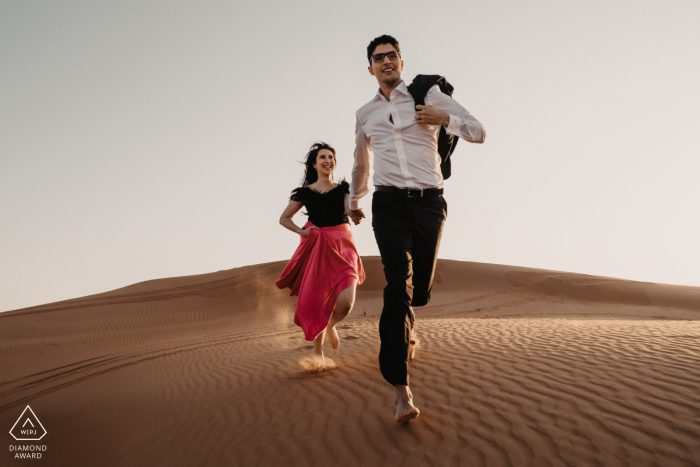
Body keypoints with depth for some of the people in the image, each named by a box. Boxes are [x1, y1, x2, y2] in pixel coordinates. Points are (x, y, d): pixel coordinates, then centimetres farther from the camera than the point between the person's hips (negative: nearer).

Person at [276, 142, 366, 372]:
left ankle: (331, 326, 23)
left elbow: (349, 210, -8)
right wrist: (301, 231, -3)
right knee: (314, 302, 1)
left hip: (342, 246, 0)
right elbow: (284, 218, 12)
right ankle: (317, 354, 18)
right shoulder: (305, 192, 7)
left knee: (346, 303, -14)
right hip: (315, 248, 0)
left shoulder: (343, 188, 9)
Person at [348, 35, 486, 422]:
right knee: (399, 285, -18)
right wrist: (354, 201, 44)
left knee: (420, 290, 4)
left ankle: (401, 324, 43)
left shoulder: (429, 96, 12)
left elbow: (478, 132, 10)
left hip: (430, 202, 0)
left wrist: (445, 119, -8)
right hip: (390, 204, 0)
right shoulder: (365, 114, 19)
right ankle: (400, 387, -16)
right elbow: (361, 161, 35)